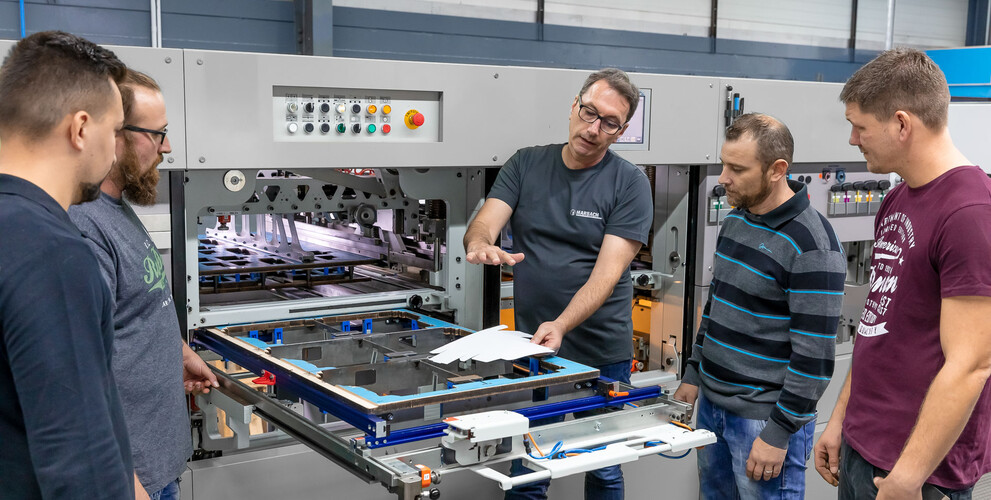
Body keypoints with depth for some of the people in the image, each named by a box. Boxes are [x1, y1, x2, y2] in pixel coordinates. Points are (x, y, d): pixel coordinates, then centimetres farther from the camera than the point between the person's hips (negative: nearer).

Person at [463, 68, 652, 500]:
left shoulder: (629, 184, -7)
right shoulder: (525, 164, 3)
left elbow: (607, 272, -15)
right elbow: (483, 223, -7)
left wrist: (560, 325, -29)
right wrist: (480, 244, -33)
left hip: (601, 354, -2)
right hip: (530, 348, 2)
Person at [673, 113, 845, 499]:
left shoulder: (811, 245, -20)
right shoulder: (736, 219, 7)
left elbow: (814, 354, -20)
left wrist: (780, 432, -18)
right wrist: (694, 374, 16)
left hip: (765, 415, -8)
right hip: (712, 401, 8)